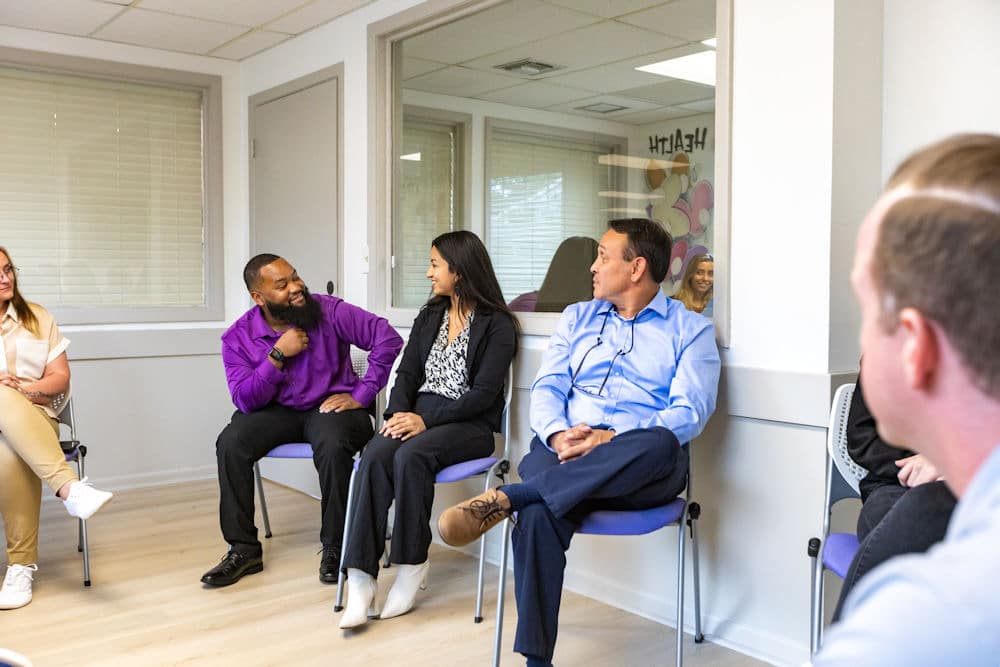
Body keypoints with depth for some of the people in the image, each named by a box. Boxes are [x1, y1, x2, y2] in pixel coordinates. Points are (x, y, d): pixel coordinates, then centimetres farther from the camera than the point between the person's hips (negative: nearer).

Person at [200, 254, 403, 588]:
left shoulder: (329, 311, -11)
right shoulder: (238, 337, -4)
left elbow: (388, 338, -16)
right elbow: (246, 401, -11)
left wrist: (361, 394, -17)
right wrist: (278, 355, -22)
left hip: (332, 405, -2)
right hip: (277, 411, 3)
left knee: (333, 447, -35)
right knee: (230, 443, -23)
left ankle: (335, 548, -15)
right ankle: (243, 548, -9)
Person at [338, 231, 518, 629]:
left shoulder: (497, 324, -3)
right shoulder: (429, 317, 17)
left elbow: (484, 393, -11)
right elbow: (408, 373, 12)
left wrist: (427, 420, -18)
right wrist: (399, 412, -9)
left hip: (470, 424, -5)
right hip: (420, 414, 5)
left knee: (411, 455, -34)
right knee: (374, 457, -27)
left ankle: (411, 563, -17)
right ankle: (360, 579, -30)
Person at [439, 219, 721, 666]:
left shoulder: (690, 329, 9)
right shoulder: (577, 317, 21)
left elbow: (689, 412, -4)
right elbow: (546, 389, 11)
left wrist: (612, 439, -18)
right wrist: (559, 435, -12)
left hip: (643, 471, -1)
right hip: (562, 453, 2)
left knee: (661, 444, -38)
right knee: (539, 514, -33)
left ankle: (505, 498, -38)